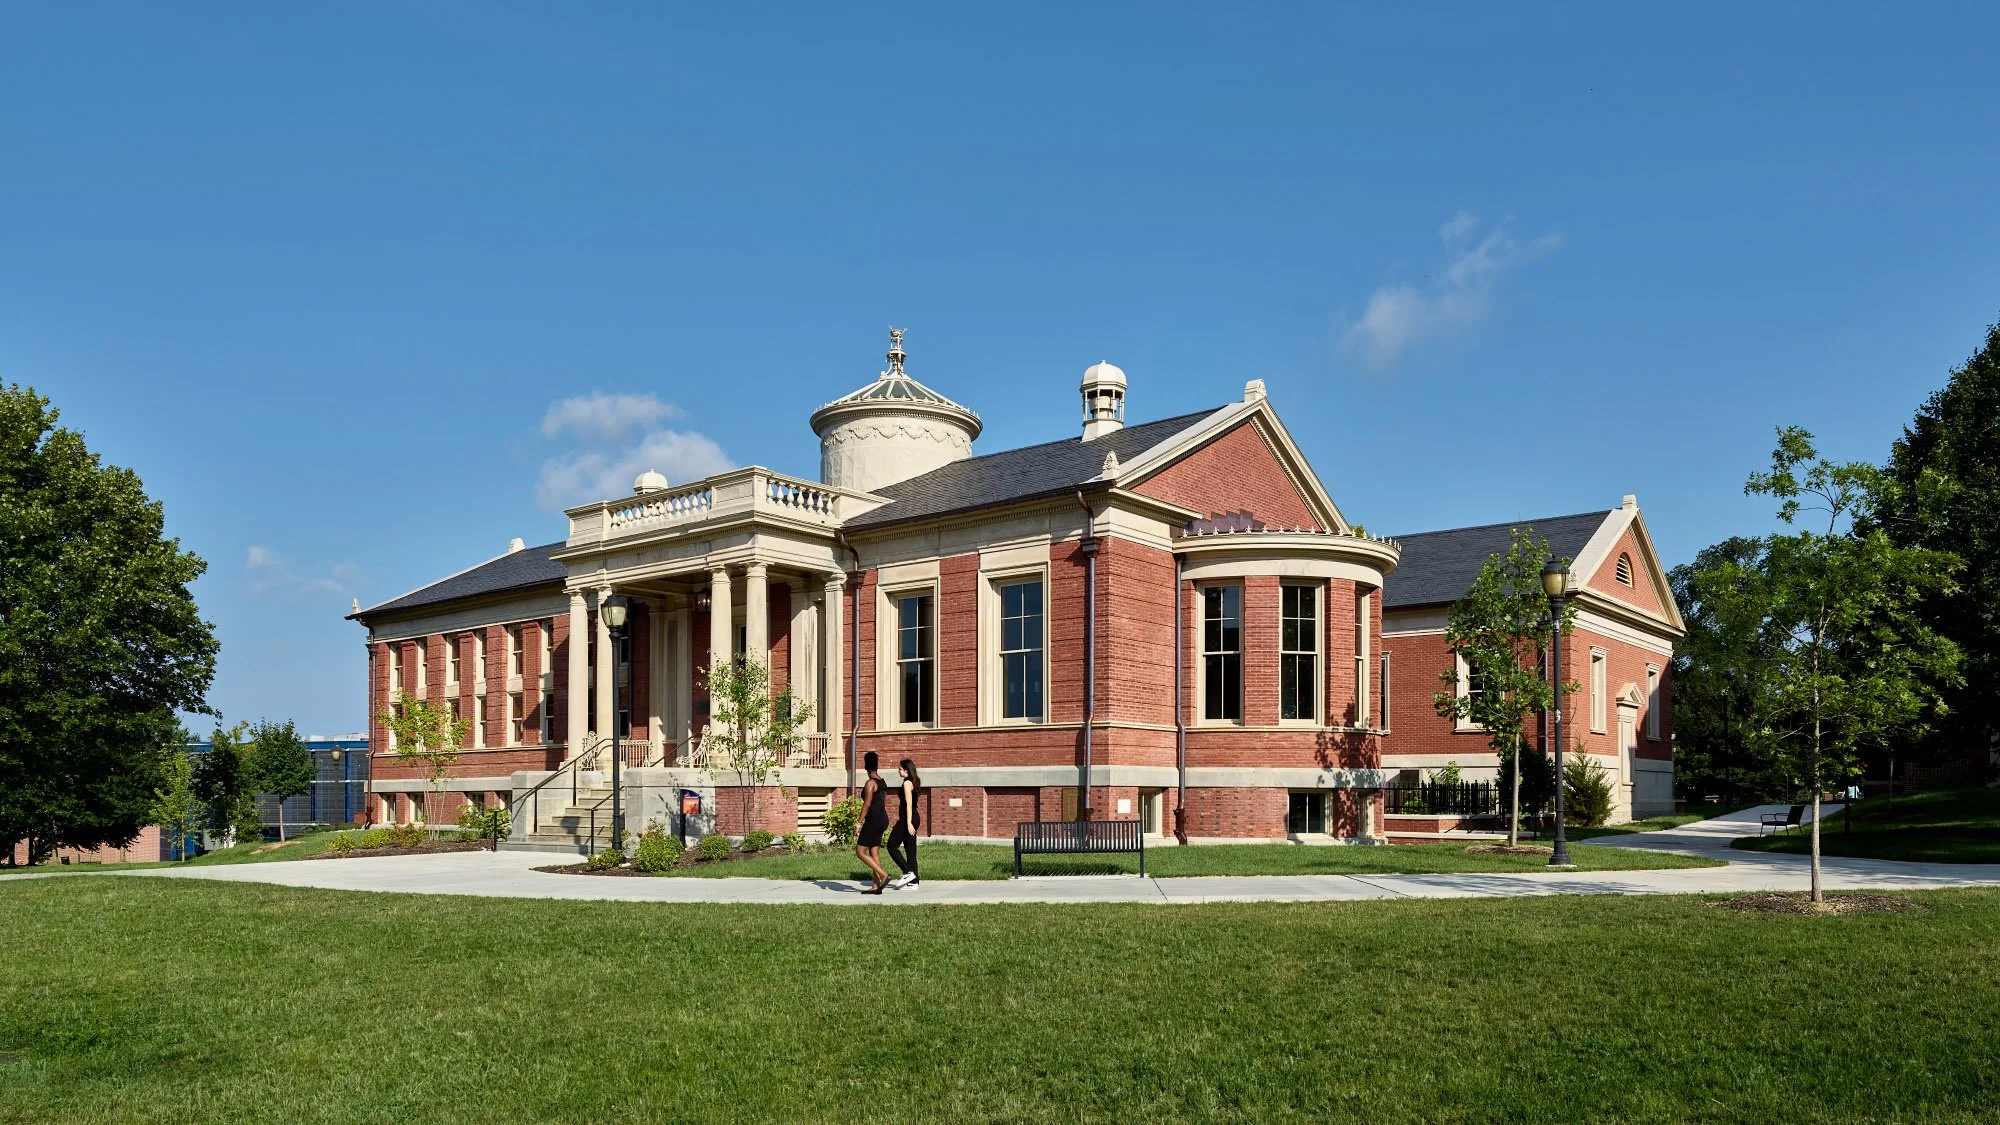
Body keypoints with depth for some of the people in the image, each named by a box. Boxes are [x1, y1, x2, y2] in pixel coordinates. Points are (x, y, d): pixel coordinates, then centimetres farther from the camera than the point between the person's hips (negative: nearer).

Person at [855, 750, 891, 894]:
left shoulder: (870, 783, -14)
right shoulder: (881, 781, 13)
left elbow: (866, 805, -18)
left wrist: (859, 824, -15)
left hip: (873, 820, -9)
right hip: (883, 819, 9)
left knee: (860, 851, -4)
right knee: (874, 853, 10)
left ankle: (884, 875, -11)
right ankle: (876, 886, 8)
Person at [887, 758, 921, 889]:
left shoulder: (907, 783, -13)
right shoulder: (914, 782, 15)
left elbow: (909, 804, -19)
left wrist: (908, 823, -23)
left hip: (907, 819, -10)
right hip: (914, 818, 10)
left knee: (892, 846, -2)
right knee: (910, 849, 9)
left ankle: (907, 872, -8)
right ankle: (913, 881, 8)